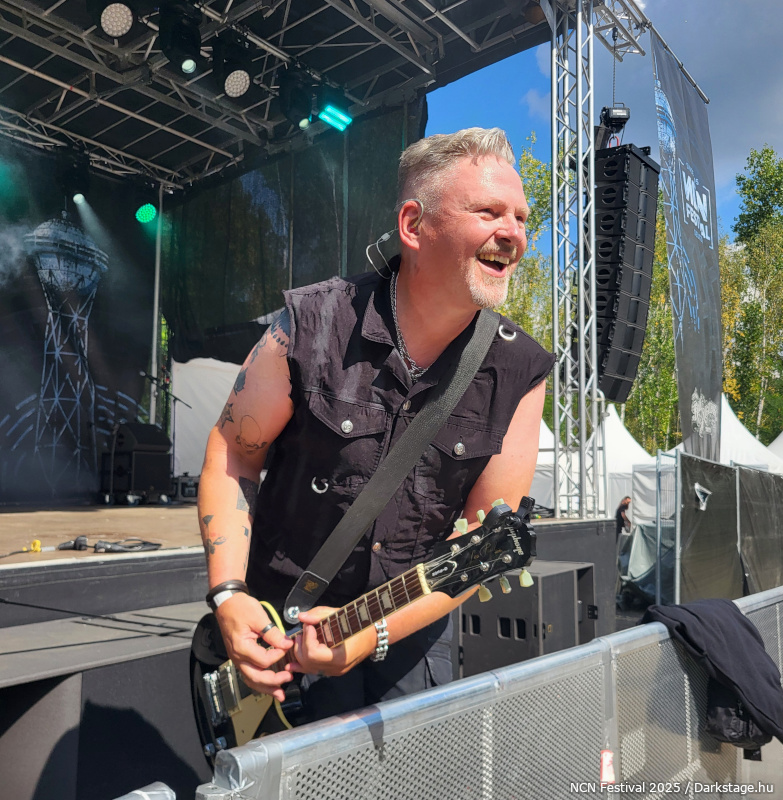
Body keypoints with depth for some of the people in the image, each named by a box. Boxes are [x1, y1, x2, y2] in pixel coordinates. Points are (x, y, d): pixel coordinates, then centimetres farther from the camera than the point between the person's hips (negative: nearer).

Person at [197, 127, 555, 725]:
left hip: (415, 630, 2)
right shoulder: (312, 325, -16)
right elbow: (233, 454, -6)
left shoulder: (520, 372, -11)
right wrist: (229, 596, -16)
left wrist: (376, 632, -20)